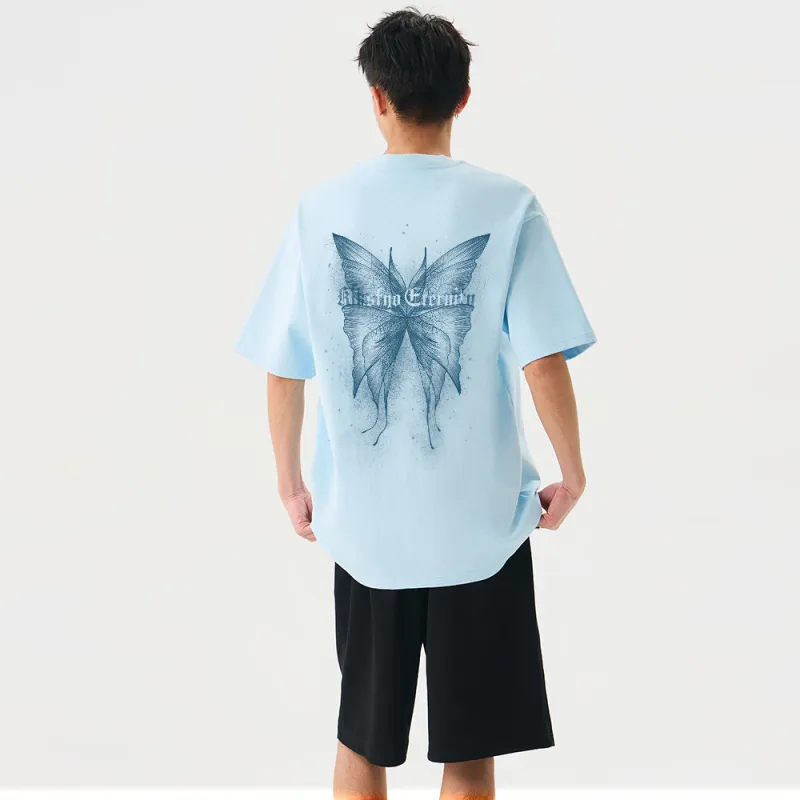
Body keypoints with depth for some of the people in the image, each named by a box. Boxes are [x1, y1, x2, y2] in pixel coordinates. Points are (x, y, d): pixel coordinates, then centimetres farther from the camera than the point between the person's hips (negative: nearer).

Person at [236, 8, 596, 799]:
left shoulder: (322, 209, -3)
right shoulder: (507, 208, -8)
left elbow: (283, 369, -1)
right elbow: (544, 362, -12)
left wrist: (290, 482, 12)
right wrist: (572, 471, 3)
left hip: (364, 523, 2)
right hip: (480, 521, -2)